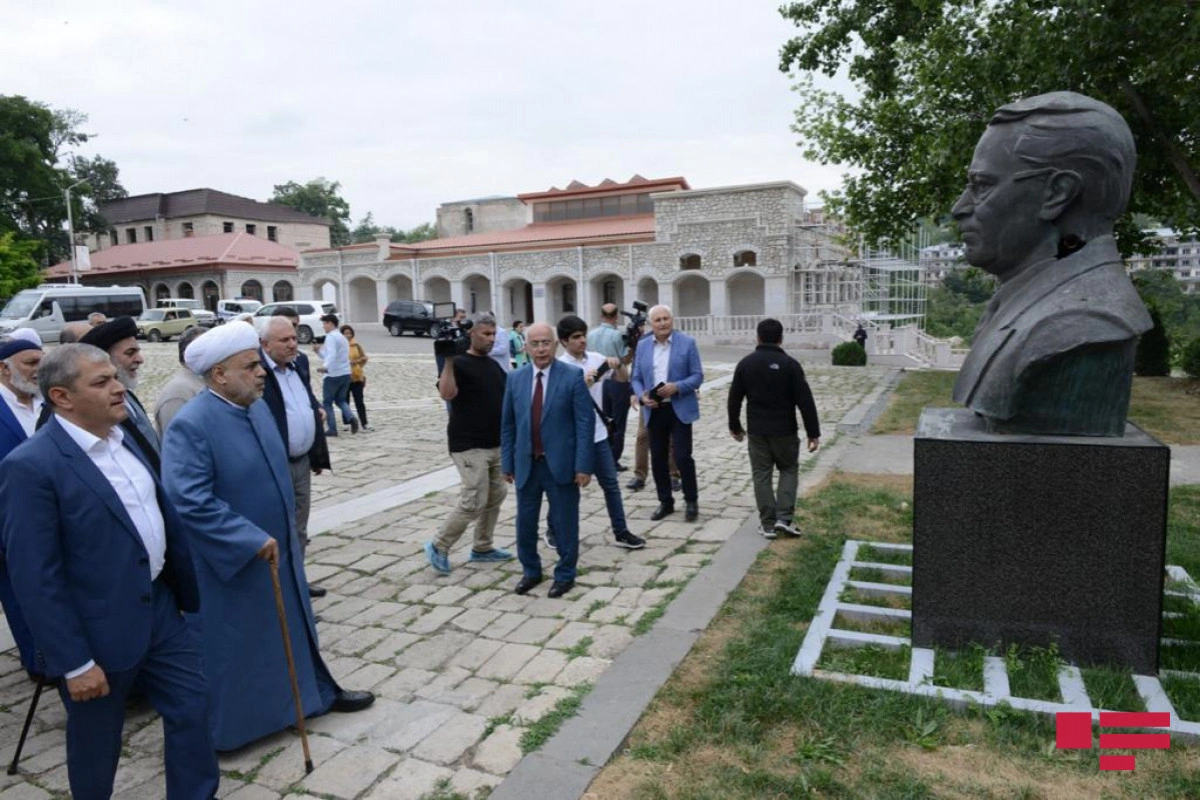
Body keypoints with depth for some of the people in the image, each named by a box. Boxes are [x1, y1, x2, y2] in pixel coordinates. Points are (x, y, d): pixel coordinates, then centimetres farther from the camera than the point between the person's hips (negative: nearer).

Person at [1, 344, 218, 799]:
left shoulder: (122, 438, 4)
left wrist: (187, 589, 15)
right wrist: (74, 663, -18)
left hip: (159, 607, 7)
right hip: (100, 631, -7)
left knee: (192, 708, 15)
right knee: (96, 741, 16)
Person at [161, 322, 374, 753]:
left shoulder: (258, 407, 2)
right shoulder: (190, 426, -24)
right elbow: (191, 502, -30)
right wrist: (253, 540, -26)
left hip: (276, 552, 8)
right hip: (229, 565, -8)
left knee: (293, 625, 22)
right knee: (231, 648, 10)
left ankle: (316, 691, 41)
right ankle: (218, 730, 31)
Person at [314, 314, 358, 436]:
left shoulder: (331, 336, -11)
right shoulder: (343, 337, 19)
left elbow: (332, 355, -27)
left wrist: (325, 366, -41)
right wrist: (320, 350, 21)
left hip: (333, 375, -8)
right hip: (345, 374, 8)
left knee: (327, 402, 6)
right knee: (340, 400, 18)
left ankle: (332, 429, 5)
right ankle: (351, 418, -8)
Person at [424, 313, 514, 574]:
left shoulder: (493, 365, 13)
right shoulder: (460, 364, -11)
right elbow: (447, 393, -29)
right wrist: (449, 361, -34)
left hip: (496, 444, 8)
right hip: (469, 446, -8)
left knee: (496, 496, 11)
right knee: (474, 502, -9)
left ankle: (482, 548, 23)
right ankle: (438, 546, 6)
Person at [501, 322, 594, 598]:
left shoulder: (572, 377, -7)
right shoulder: (515, 378, 4)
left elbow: (585, 423, -9)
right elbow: (508, 424, 8)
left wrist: (583, 465, -13)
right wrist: (507, 462, 5)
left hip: (561, 464, -3)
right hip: (526, 465, 4)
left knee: (564, 523, 8)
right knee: (525, 522, 13)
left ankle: (565, 575, 25)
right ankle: (530, 571, 33)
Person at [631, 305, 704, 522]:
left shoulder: (687, 343, -2)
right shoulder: (642, 346, 8)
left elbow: (697, 376, -4)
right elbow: (637, 378, 10)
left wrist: (677, 387, -19)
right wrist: (642, 396, -10)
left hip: (680, 409, -3)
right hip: (654, 410, 4)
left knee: (683, 456, -4)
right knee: (658, 458, 8)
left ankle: (691, 501, 14)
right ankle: (665, 502, 23)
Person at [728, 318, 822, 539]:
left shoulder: (746, 363, 1)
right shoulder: (790, 364, -9)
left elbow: (734, 398, 6)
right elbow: (805, 401, -10)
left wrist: (734, 426, 19)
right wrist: (813, 433, -4)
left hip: (757, 430, 2)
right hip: (785, 430, -2)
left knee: (761, 475, 8)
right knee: (789, 470, 14)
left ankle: (768, 523, 8)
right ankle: (784, 518, 2)